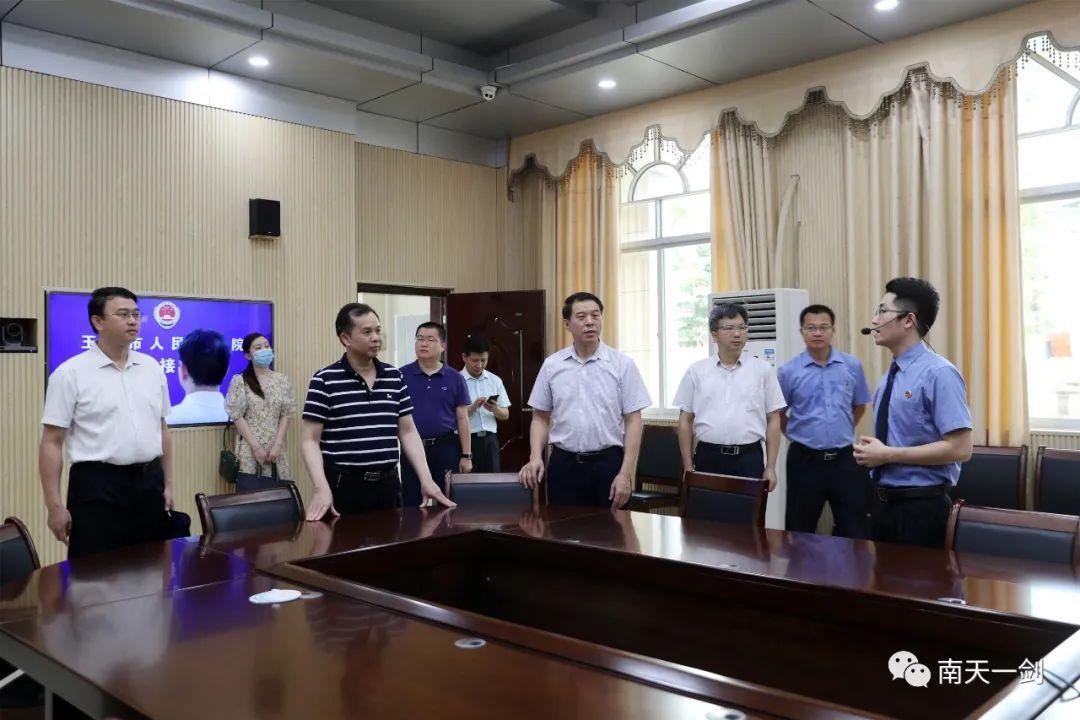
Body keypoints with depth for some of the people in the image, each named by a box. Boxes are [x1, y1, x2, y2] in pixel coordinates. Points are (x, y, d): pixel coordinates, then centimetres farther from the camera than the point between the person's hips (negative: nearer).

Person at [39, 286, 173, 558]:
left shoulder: (152, 368, 9)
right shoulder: (70, 373, -6)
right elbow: (52, 442, -6)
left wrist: (168, 484, 13)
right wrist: (55, 506, -10)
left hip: (148, 484, 5)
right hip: (97, 486, -5)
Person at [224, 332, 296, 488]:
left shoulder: (283, 380, 9)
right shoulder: (239, 381, 1)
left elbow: (286, 415, 5)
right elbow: (237, 417, -4)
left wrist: (277, 445, -7)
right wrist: (256, 447, -11)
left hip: (275, 448, 3)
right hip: (249, 447, -2)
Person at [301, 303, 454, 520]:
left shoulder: (395, 377, 8)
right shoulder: (324, 381, -6)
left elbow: (408, 432, 11)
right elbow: (310, 441, -7)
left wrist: (426, 479, 2)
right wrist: (321, 488, -20)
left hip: (387, 484, 5)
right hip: (343, 486, -4)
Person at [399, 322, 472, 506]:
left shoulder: (455, 378, 3)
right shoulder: (401, 375, 2)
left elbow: (462, 418, 4)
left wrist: (466, 455, 1)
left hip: (446, 448, 0)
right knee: (412, 505, 7)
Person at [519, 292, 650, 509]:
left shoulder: (622, 364, -2)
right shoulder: (551, 365, 4)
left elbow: (633, 421, -4)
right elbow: (540, 418, 10)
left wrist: (626, 474, -10)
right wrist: (535, 458, -6)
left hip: (608, 463, -1)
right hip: (564, 465, 2)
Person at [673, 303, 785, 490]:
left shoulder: (763, 370, 4)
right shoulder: (696, 372, 5)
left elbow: (773, 420, 4)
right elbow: (686, 420, 7)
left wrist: (771, 467, -1)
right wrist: (688, 467, 2)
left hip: (749, 459, 0)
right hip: (708, 458, 1)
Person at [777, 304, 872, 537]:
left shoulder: (852, 365, 1)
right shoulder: (788, 371, -4)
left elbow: (859, 406, 15)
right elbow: (777, 413, 9)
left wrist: (841, 433, 13)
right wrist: (800, 435, 7)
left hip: (844, 459, 1)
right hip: (805, 460, -1)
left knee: (854, 531, 6)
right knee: (800, 531, 9)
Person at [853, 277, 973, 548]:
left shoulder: (939, 374, -16)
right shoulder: (891, 375, 10)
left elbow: (960, 449, -21)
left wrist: (888, 455, -19)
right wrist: (870, 451, 0)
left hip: (921, 507, -8)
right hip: (883, 503, 8)